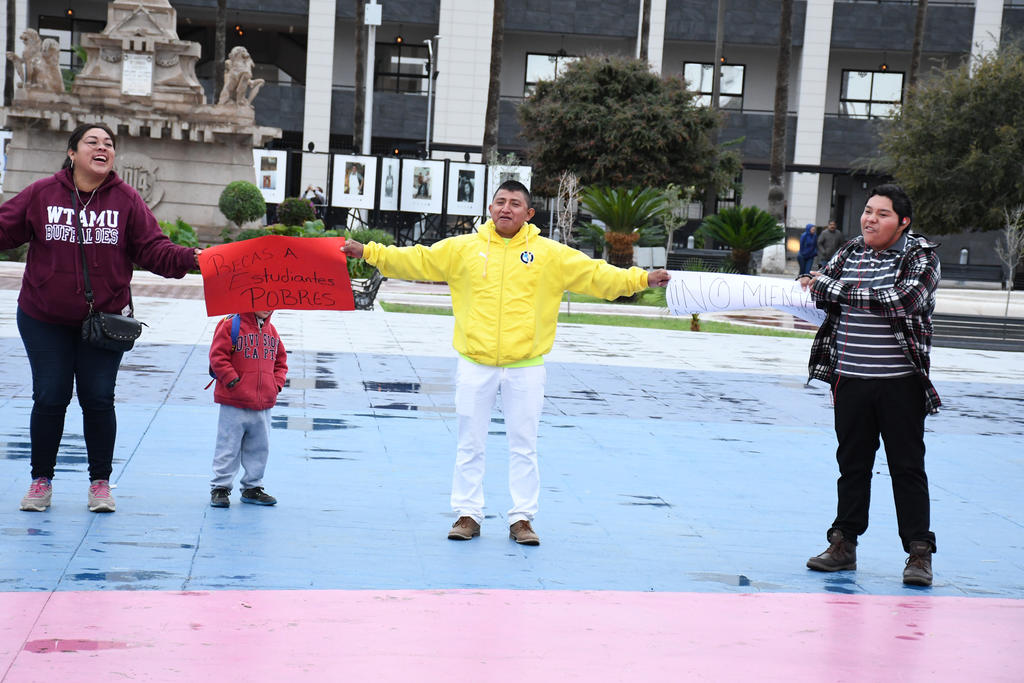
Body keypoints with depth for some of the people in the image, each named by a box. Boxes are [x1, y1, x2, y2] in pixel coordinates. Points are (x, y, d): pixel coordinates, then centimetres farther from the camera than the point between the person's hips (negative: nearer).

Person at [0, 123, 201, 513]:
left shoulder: (127, 201, -2)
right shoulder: (41, 194, -3)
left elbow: (153, 249, -6)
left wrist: (188, 259, -22)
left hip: (105, 319, 0)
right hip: (44, 320, 0)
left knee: (98, 400, 3)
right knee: (49, 397, 3)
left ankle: (101, 482, 18)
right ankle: (41, 480, 19)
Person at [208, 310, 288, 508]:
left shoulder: (271, 330, 12)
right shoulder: (231, 325, -7)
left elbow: (280, 360, 20)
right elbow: (218, 356, -10)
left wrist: (277, 384, 6)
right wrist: (232, 381, -15)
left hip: (263, 405, 6)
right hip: (234, 404, -6)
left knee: (259, 448, 12)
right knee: (228, 448, 0)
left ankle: (252, 488, 23)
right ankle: (220, 488, 9)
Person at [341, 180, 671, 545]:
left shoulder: (550, 254, 2)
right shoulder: (463, 248, 3)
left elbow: (594, 274, -1)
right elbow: (416, 260, 4)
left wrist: (642, 279, -10)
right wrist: (369, 252, -2)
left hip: (525, 367, 0)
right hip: (475, 364, 1)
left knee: (524, 446, 6)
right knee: (470, 445, 8)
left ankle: (522, 518, 16)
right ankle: (468, 515, 19)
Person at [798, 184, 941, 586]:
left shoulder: (921, 256, -5)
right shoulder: (849, 253, 10)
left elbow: (902, 299, -21)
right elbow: (816, 290, 11)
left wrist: (837, 290, -17)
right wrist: (814, 287, -14)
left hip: (901, 383, -4)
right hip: (850, 379, 4)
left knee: (907, 467, 0)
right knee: (852, 464, 12)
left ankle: (919, 553, 7)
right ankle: (843, 544, 21)